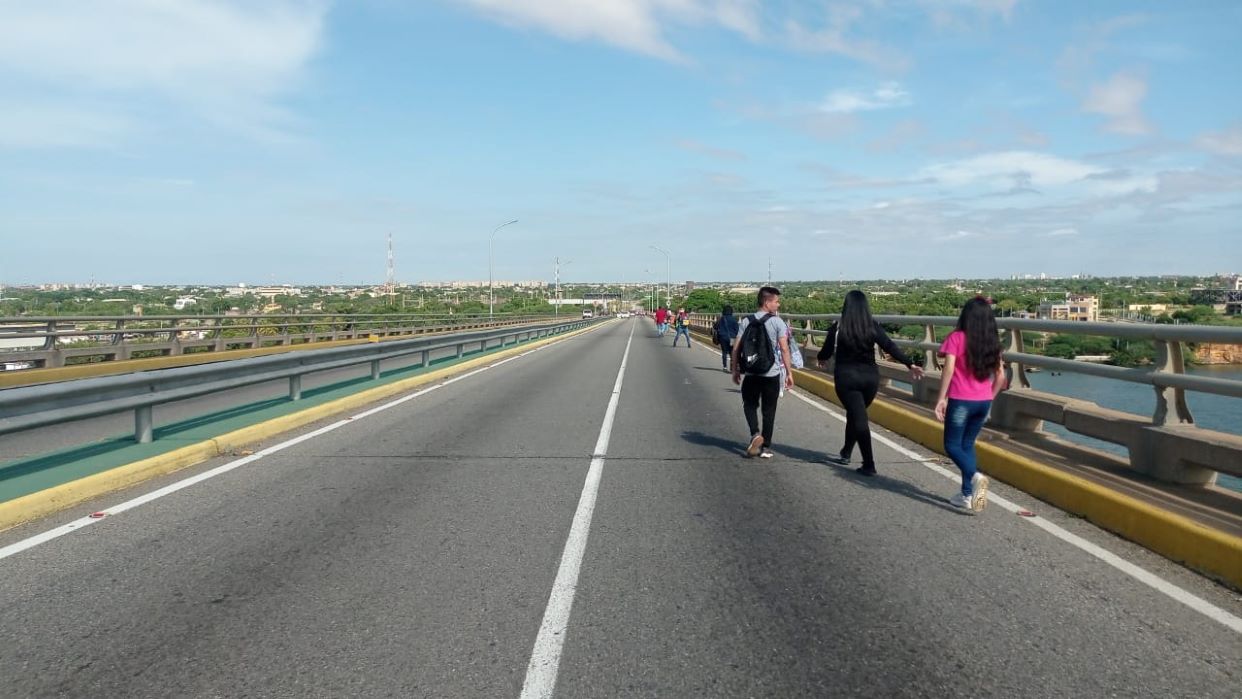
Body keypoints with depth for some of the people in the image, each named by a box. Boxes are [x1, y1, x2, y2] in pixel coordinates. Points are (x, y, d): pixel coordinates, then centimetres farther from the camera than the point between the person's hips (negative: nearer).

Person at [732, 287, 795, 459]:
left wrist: (735, 370, 11)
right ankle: (766, 448, 13)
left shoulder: (746, 321, 2)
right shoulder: (777, 322, -6)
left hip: (751, 373, 2)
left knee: (750, 404, 19)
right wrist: (789, 373, -3)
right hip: (772, 373, -2)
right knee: (769, 410, 9)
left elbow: (736, 348, 1)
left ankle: (755, 433, -5)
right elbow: (784, 349, -10)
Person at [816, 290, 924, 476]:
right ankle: (846, 454, 34)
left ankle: (869, 465, -7)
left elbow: (827, 352, -1)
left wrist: (820, 358, 21)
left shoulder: (838, 327, -8)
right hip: (870, 376, 3)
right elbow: (890, 347, -8)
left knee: (858, 419, -2)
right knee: (855, 415, 20)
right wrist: (910, 364, -7)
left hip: (846, 377, -3)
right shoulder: (873, 326, -2)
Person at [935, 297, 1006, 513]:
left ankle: (975, 476, -21)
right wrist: (990, 399, 19)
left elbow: (949, 369, -16)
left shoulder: (957, 338, -9)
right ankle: (967, 494, 16)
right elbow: (1000, 376, 8)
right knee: (967, 444, 16)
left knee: (952, 446, 5)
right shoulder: (992, 342, 6)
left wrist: (941, 398, -11)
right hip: (983, 402, 5)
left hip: (960, 401, -5)